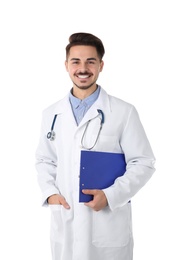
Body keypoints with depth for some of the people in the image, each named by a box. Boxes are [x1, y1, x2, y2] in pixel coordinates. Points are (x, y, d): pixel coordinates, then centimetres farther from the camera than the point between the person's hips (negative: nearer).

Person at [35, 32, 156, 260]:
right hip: (64, 224, 3)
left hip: (109, 226, -3)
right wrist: (49, 192, -3)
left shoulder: (124, 112, -4)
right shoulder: (51, 114, 7)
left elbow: (143, 163, -4)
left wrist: (110, 195, -15)